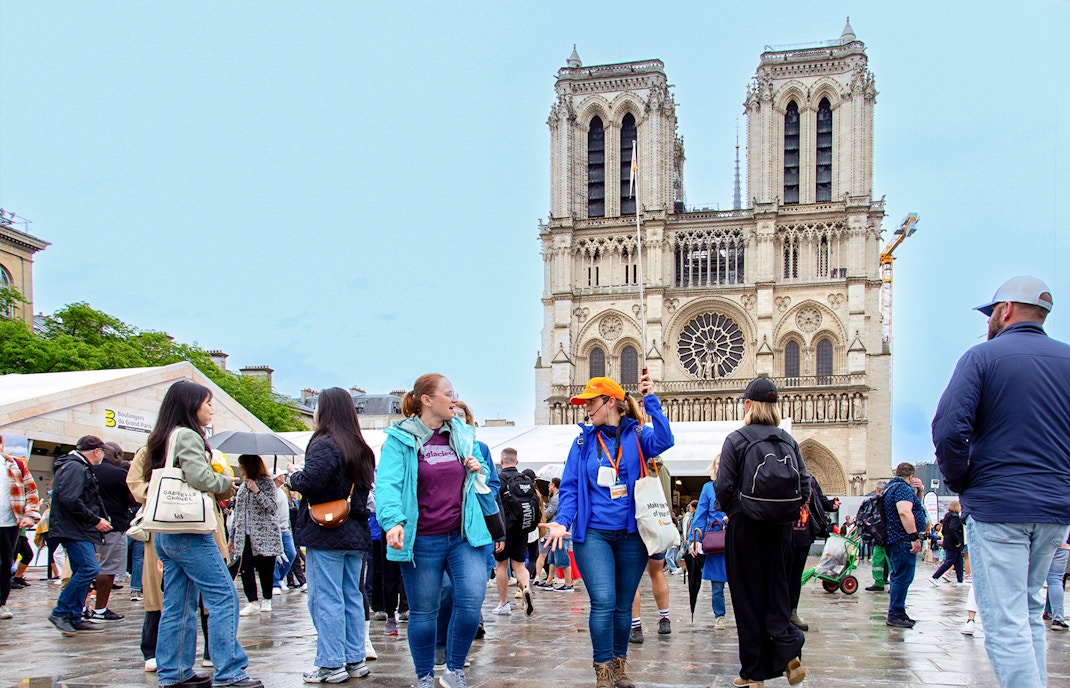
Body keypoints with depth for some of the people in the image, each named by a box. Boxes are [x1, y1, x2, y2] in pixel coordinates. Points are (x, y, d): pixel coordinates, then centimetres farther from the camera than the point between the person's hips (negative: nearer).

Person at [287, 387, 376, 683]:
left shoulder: (324, 444, -13)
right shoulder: (361, 448, 12)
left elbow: (309, 482, -22)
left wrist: (292, 475, -2)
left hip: (326, 534, -8)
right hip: (355, 534, 8)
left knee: (325, 599, -2)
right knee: (352, 597, 12)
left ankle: (331, 665, 2)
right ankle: (355, 660, 17)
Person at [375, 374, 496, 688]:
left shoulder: (464, 436, 10)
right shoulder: (400, 439, -4)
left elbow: (482, 482, 24)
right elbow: (387, 484, -16)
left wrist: (479, 470, -1)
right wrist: (393, 521, -34)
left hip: (463, 535, 3)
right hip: (421, 541, -3)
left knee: (471, 601, -10)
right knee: (423, 612, 8)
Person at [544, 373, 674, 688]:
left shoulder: (636, 434, 1)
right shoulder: (583, 440, 5)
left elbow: (664, 441, -21)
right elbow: (570, 486, 2)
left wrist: (651, 402, -24)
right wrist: (562, 521, -12)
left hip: (631, 535, 0)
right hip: (593, 534, 0)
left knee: (623, 605, 11)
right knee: (603, 602, -12)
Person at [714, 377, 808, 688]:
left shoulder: (736, 439, -7)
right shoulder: (788, 440, 4)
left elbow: (723, 487, -13)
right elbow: (804, 486, 1)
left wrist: (733, 512, 5)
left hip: (745, 525, -3)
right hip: (780, 528, 3)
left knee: (747, 595, 5)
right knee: (776, 589, 15)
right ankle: (789, 648, -8)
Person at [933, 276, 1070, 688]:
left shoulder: (983, 356, -6)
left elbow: (949, 431, -17)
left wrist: (960, 483, -2)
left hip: (997, 504, -6)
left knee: (1005, 625, -4)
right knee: (1030, 614, 20)